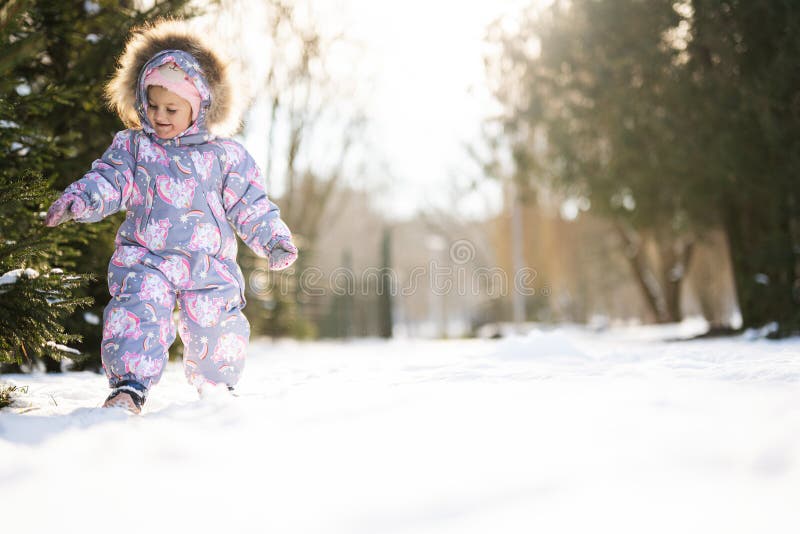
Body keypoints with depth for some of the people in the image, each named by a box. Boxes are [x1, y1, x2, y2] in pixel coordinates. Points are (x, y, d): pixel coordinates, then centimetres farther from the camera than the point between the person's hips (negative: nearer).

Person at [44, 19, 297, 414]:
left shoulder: (225, 155, 3)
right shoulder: (132, 146, 7)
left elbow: (250, 204, 5)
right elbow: (109, 179, 0)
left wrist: (274, 240, -5)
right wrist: (79, 198, -20)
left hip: (209, 264, 0)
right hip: (145, 260, 0)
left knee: (215, 325, 4)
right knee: (137, 313, -22)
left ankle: (217, 386, 31)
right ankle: (129, 386, -16)